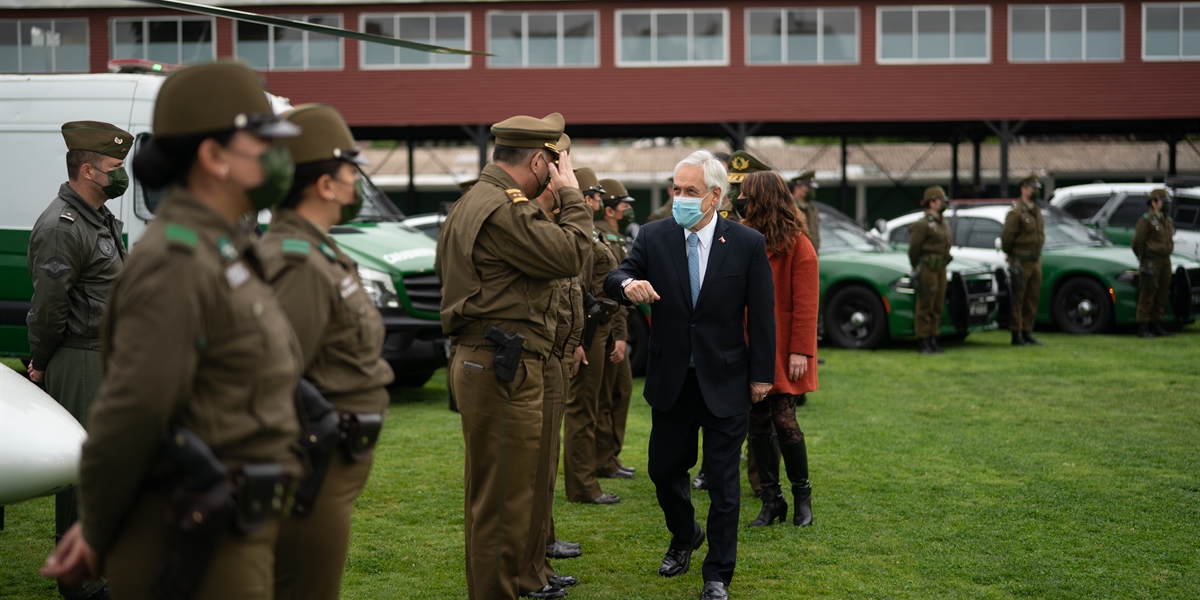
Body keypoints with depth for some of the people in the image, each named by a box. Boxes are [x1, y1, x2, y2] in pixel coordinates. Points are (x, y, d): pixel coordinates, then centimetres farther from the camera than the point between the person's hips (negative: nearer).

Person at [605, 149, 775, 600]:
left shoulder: (748, 244, -7)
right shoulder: (654, 237, -2)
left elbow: (762, 314, -3)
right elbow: (614, 279, -9)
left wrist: (762, 374, -2)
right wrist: (627, 284, -33)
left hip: (725, 382, -2)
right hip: (671, 380, 3)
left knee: (723, 482, 3)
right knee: (664, 469, 13)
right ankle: (684, 537, 42)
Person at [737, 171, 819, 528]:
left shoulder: (797, 244, -7)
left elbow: (806, 303, -11)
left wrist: (800, 350, -16)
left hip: (782, 349, -6)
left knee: (783, 419, -6)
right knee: (758, 422, 6)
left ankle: (802, 496, 11)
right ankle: (772, 500, 15)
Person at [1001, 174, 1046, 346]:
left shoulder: (1037, 211, 14)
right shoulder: (1016, 212, -12)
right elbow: (1006, 236, -12)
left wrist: (1037, 255, 14)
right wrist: (1009, 254, 1)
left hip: (1035, 260, 8)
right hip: (1021, 261, -8)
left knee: (1032, 299, 10)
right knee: (1017, 299, -3)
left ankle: (1027, 332, 17)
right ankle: (1016, 335, 0)